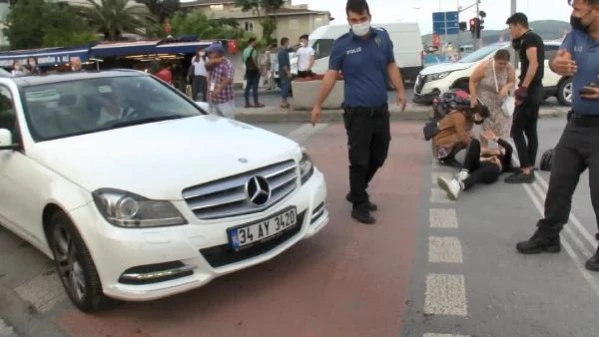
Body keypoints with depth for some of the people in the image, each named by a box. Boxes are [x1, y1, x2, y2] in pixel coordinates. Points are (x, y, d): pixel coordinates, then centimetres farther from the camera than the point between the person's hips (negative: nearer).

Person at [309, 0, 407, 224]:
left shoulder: (383, 38, 5)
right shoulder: (341, 44, -4)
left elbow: (391, 66, 14)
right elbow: (331, 75, -2)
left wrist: (400, 91, 4)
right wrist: (318, 105, -3)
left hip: (381, 110, 5)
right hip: (357, 113, -5)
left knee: (378, 157, 15)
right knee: (359, 160, -1)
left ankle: (356, 193, 34)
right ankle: (359, 205, 14)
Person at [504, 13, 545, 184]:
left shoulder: (529, 38, -12)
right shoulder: (534, 38, 18)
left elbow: (533, 64, -22)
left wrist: (523, 88, -27)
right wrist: (517, 42, 13)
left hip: (530, 90, -10)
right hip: (536, 90, 10)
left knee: (516, 131, -9)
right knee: (531, 131, 10)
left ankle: (526, 171, -10)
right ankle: (530, 168, 13)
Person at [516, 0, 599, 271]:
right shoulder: (576, 34, 5)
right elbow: (557, 61, -8)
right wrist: (558, 64, -33)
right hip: (576, 124, 6)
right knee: (558, 185, 12)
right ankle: (548, 236, 26)